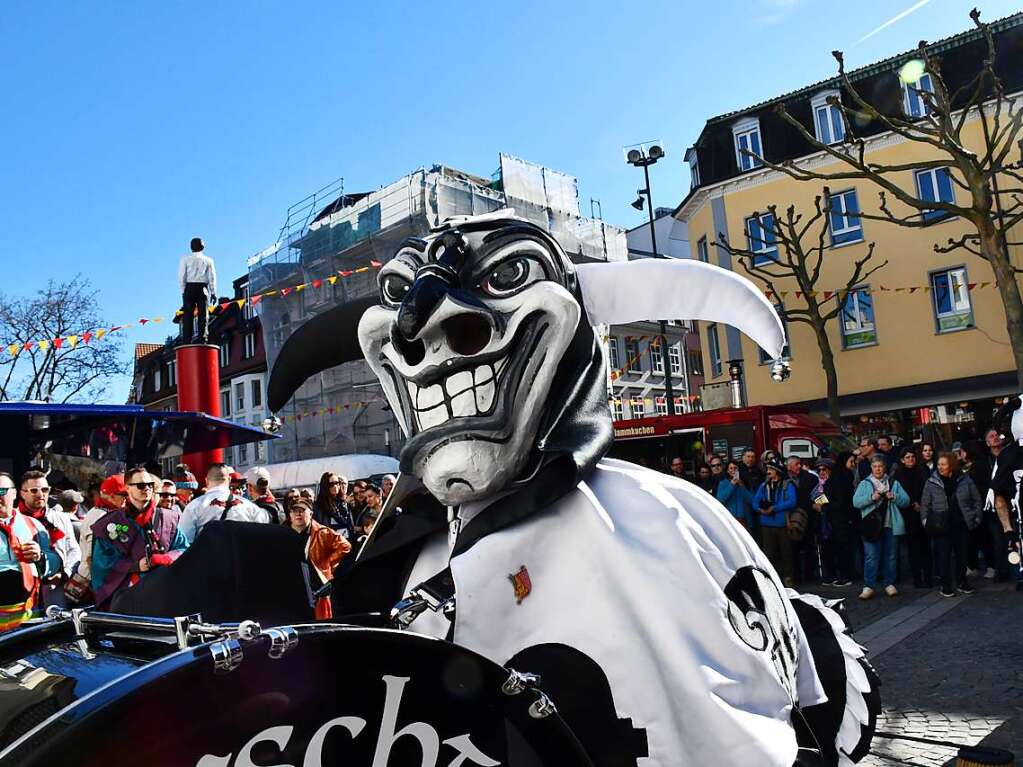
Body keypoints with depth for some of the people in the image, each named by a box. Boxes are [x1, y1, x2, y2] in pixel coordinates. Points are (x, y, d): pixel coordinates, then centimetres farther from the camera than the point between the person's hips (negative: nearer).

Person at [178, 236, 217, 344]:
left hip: (189, 288, 0)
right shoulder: (208, 260, 7)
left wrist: (183, 291, 4)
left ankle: (186, 341, -7)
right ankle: (202, 338, -8)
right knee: (203, 315, 1)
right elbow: (212, 277, 4)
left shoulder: (185, 259, 5)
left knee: (188, 316, -1)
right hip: (203, 288, 0)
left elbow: (181, 276, 1)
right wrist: (213, 292, 6)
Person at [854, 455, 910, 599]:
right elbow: (856, 502, -5)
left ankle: (889, 584, 20)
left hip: (890, 526, 2)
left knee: (890, 556, 8)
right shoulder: (864, 484, 8)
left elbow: (906, 501, 6)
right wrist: (871, 497, -18)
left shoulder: (894, 484, 13)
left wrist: (894, 497, -12)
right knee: (871, 556, -7)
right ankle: (868, 586, -4)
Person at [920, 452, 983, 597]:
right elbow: (925, 505, 1)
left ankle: (962, 582, 27)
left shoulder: (965, 480, -1)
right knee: (943, 555, 0)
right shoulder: (931, 482, -4)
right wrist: (926, 522, -4)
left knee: (962, 554, 12)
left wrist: (976, 518, 5)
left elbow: (976, 500, 9)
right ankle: (946, 585, 10)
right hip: (941, 526, -2)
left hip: (962, 525, 2)